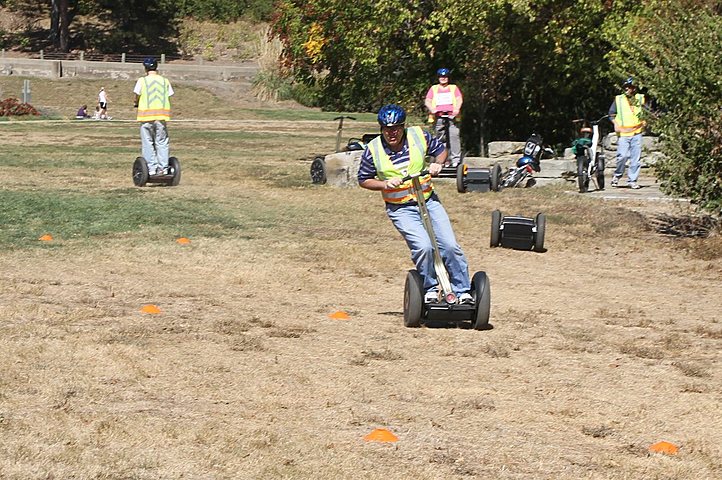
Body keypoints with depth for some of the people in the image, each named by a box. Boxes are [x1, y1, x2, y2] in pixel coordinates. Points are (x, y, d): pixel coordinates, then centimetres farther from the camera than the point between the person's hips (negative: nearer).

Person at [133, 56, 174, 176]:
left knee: (148, 143, 4)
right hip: (162, 115, 2)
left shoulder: (142, 81, -2)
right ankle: (163, 168, 4)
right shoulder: (164, 80, 7)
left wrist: (137, 103, 21)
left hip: (146, 115, -2)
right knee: (162, 142, 8)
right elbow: (168, 97, 5)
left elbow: (137, 98, -1)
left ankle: (151, 168, 1)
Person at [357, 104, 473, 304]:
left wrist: (437, 163, -10)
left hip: (429, 201, 2)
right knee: (423, 246, -23)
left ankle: (462, 291, 4)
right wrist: (385, 184, -16)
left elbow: (441, 149, 11)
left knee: (450, 245, -9)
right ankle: (430, 289, -1)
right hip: (401, 209, -2)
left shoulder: (419, 136, -6)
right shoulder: (373, 150, -9)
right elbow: (364, 180, 1)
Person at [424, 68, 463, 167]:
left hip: (452, 116, -2)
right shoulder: (433, 89, 21)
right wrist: (432, 109, -9)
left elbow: (459, 99, 8)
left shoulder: (454, 88, 20)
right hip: (438, 117, 2)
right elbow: (427, 101, 12)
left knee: (454, 135, -20)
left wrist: (457, 109, -13)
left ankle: (456, 159, -21)